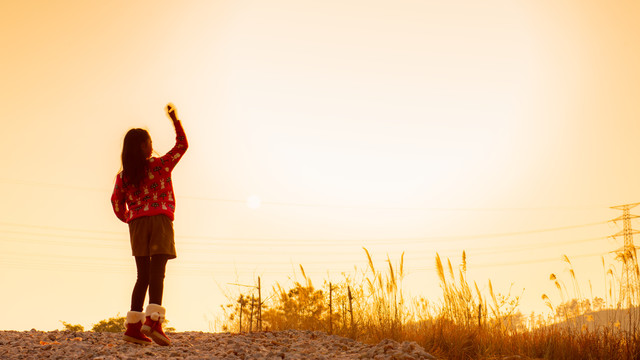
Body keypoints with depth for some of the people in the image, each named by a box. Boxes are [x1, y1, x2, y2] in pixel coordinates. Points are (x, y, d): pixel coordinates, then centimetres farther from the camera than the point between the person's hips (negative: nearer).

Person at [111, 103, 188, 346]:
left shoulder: (123, 176, 9)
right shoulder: (160, 165, 1)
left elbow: (117, 204, 8)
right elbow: (182, 145, 12)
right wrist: (175, 120, 16)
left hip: (137, 225, 4)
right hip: (160, 221, -4)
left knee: (143, 276, 9)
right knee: (157, 272, -11)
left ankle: (133, 326, 6)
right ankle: (153, 319, -26)